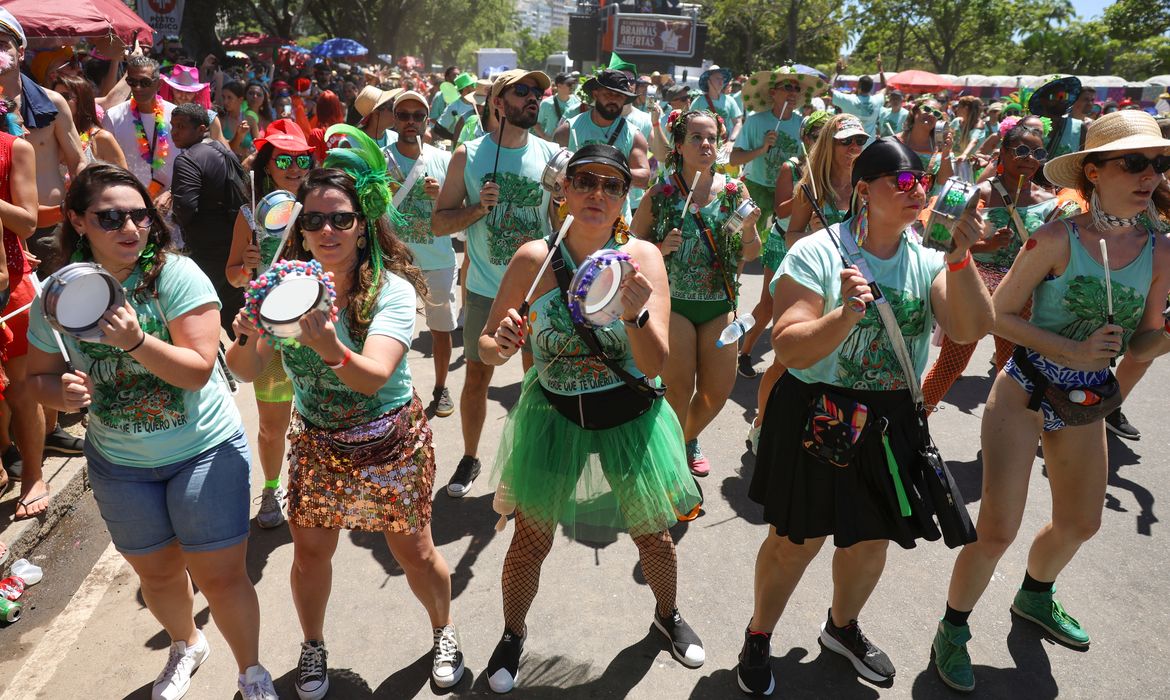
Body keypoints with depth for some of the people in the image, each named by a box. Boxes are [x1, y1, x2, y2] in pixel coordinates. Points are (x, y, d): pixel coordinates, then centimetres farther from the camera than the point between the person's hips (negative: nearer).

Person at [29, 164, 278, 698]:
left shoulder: (176, 274, -17)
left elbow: (198, 369, -21)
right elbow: (39, 375, 6)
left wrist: (135, 341, -35)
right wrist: (60, 392, -16)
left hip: (205, 451, -4)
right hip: (119, 463, 4)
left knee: (220, 576, 2)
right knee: (156, 573, 21)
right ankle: (186, 646, 52)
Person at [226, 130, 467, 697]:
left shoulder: (391, 289, -21)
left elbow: (373, 376, -34)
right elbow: (247, 371, -13)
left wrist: (330, 348, -54)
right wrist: (248, 339, -35)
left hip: (390, 442, -3)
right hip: (316, 442, 3)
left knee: (414, 552, 7)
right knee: (310, 551, 12)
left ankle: (443, 632, 38)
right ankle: (313, 646, 42)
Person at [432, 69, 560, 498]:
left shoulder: (551, 155, -1)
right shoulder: (468, 156, -3)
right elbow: (439, 223, -1)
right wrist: (478, 208, -18)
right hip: (486, 290, 0)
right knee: (476, 378, 10)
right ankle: (470, 458, 31)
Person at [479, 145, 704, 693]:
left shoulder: (642, 256, -13)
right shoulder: (533, 258, -13)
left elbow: (654, 366, -18)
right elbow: (487, 345, -4)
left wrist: (636, 313, -36)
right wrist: (501, 346, -27)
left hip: (629, 419, 1)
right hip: (553, 417, 0)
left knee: (652, 534, 16)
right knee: (530, 539, 8)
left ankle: (667, 614, 50)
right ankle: (513, 634, 40)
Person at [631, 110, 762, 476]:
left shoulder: (735, 190, 1)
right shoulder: (660, 194, -6)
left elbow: (751, 254, 6)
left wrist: (748, 229, -14)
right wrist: (661, 248, -17)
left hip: (721, 302, 3)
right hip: (673, 301, -3)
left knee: (718, 389, 7)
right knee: (679, 388, -3)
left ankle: (689, 438, 37)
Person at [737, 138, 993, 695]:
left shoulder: (926, 260, 1)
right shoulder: (817, 252, -14)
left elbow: (971, 329, -13)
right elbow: (790, 348, -20)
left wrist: (960, 257, -24)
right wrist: (846, 314, -35)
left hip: (891, 422, 5)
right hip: (816, 417, -5)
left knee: (873, 538, 20)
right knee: (795, 539, 7)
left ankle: (841, 626, 48)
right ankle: (759, 635, 34)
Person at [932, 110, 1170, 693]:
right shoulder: (1058, 239, -17)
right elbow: (999, 315, -14)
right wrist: (1071, 351, -22)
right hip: (1024, 393, -6)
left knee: (1080, 524, 20)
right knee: (998, 528, -6)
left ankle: (1034, 597, 51)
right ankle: (952, 629, 18)